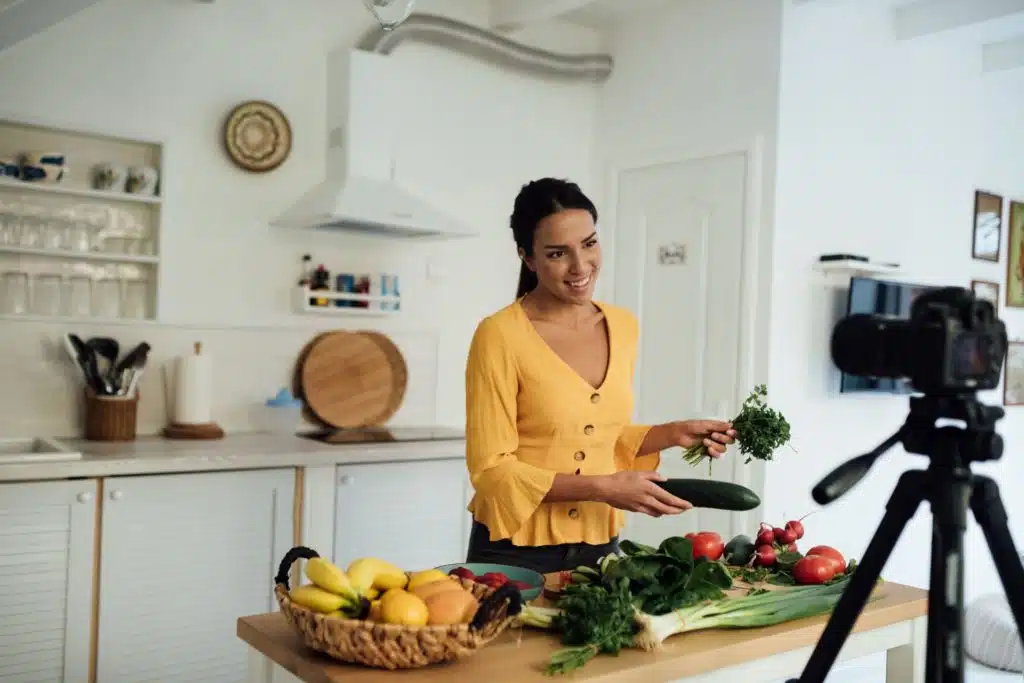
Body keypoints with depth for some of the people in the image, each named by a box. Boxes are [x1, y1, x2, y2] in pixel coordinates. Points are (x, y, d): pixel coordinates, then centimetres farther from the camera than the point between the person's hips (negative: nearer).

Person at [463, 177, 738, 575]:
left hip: (600, 545, 5)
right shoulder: (500, 335, -17)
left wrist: (672, 434, -1)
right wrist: (602, 488, -21)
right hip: (516, 552, -5)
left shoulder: (624, 327, 1)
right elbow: (491, 469, -16)